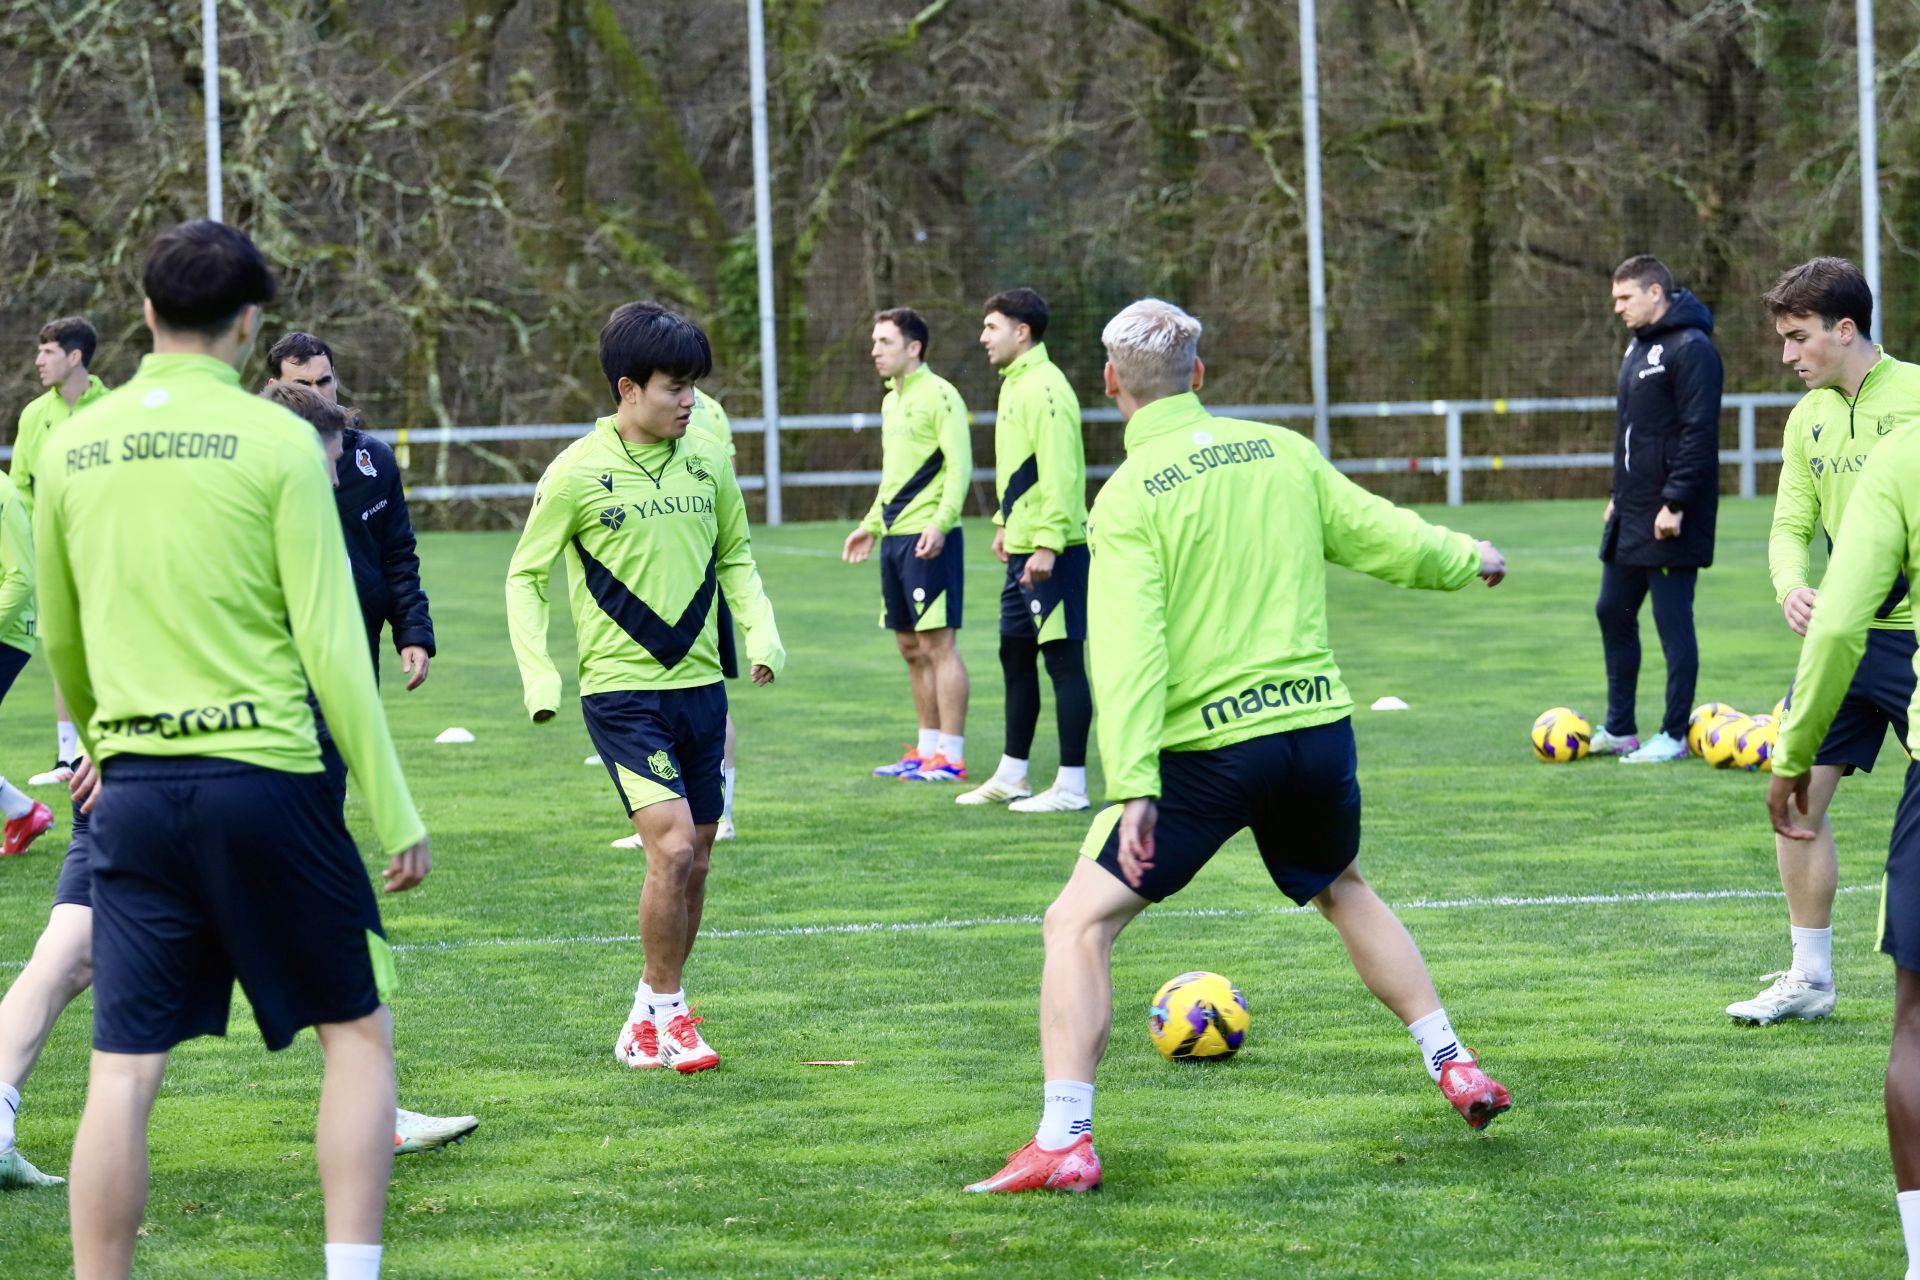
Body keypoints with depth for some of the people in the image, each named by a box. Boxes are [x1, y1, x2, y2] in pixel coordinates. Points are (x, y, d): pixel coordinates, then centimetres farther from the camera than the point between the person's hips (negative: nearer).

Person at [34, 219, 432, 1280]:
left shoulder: (73, 447, 8)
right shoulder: (275, 441, -5)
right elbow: (330, 645, -8)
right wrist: (395, 813, -3)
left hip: (134, 785, 4)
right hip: (261, 772, -3)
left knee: (124, 1070, 2)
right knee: (358, 1032, 10)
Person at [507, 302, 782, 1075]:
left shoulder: (708, 460, 4)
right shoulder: (577, 473, -9)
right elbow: (525, 577, -1)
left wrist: (761, 630, 1)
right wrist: (539, 677, -11)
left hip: (700, 686, 5)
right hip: (621, 690, -5)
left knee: (692, 862, 9)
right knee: (672, 844, -17)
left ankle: (651, 1021, 23)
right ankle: (667, 1014, -1)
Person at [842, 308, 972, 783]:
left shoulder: (938, 395, -10)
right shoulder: (892, 401, 17)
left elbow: (959, 467, -15)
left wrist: (939, 523, -24)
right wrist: (872, 524, 23)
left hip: (928, 538, -9)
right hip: (895, 537, 9)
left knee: (937, 643, -7)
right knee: (910, 646, 11)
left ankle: (951, 757, -6)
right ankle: (927, 750, 18)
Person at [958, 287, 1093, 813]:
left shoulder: (1044, 388, -16)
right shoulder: (1013, 385, 14)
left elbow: (1061, 473, -22)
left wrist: (1047, 545, -25)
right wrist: (1006, 522, 23)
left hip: (1052, 553, -11)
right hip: (1023, 551, 11)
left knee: (1063, 660, -5)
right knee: (1015, 656, 16)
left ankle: (1071, 785, -2)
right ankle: (1012, 775, 25)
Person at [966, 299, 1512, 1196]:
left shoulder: (1130, 498, -9)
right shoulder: (1281, 452, 5)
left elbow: (1128, 650, -18)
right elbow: (1387, 538, 12)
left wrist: (1133, 786, -23)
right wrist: (1470, 560, 32)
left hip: (1207, 750, -5)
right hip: (1318, 722, 5)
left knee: (1079, 923, 1)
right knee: (1343, 892, 32)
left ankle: (1063, 1144, -9)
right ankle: (1456, 1069, 33)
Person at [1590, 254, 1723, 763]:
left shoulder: (1691, 349, -14)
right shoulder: (1639, 347, 16)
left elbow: (1698, 433, -20)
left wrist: (1675, 503, -23)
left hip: (1670, 518, -10)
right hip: (1631, 516, 10)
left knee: (1673, 622, -3)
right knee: (1613, 612, 13)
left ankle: (1674, 736, 4)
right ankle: (1619, 730, 21)